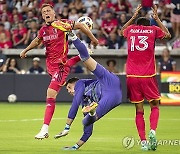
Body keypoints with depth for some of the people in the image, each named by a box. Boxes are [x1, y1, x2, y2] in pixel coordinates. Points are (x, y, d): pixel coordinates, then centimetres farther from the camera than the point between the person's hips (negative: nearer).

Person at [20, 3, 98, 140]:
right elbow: (37, 41, 29)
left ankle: (45, 129, -15)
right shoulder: (43, 30, 7)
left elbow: (80, 26, -3)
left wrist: (93, 39, 4)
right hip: (50, 64, 7)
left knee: (51, 94, -14)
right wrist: (25, 50, 30)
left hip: (60, 64, -7)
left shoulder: (61, 24, -12)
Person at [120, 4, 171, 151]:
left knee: (139, 111, 6)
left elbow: (122, 31, 36)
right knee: (155, 106, 12)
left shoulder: (131, 29, 10)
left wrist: (134, 16, 38)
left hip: (132, 76, 2)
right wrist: (157, 18, 31)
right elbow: (168, 35, 26)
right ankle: (152, 131, -13)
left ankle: (143, 141, -4)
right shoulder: (153, 30, 6)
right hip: (148, 76, -2)